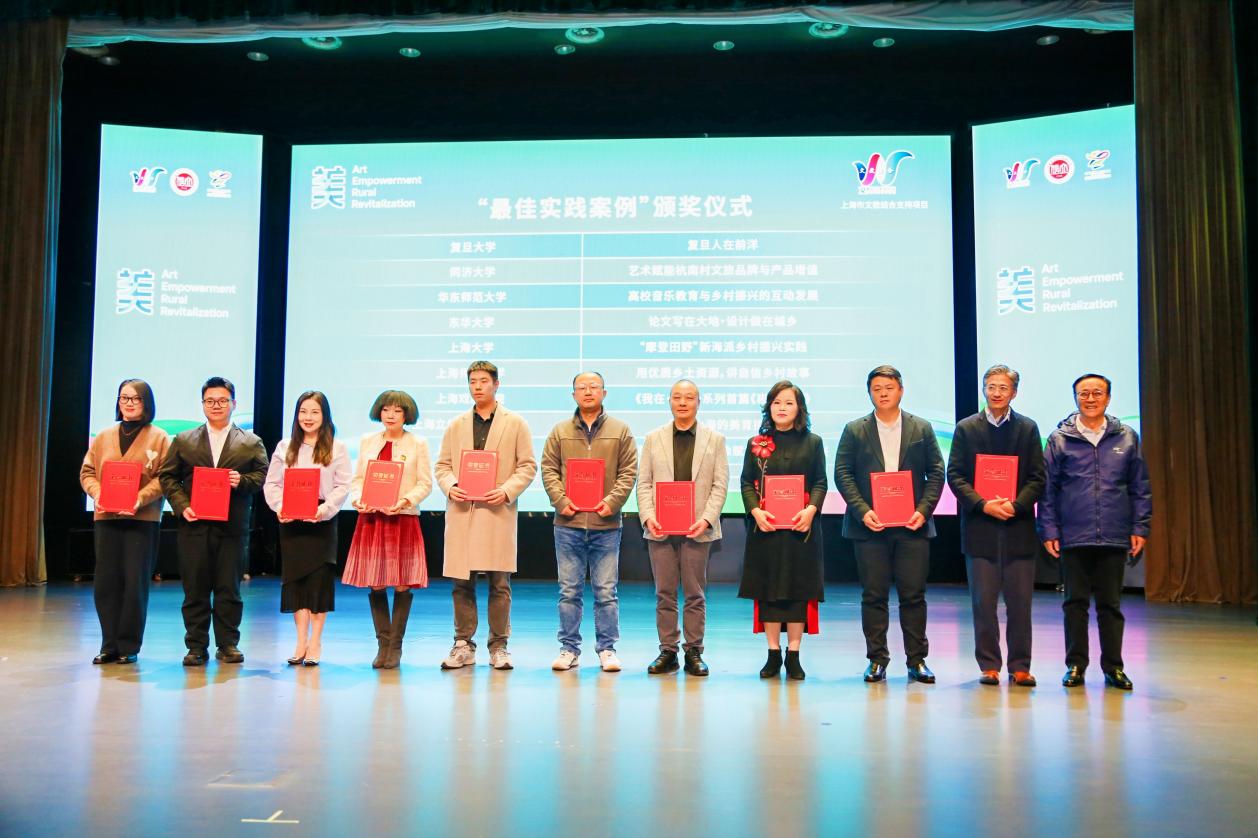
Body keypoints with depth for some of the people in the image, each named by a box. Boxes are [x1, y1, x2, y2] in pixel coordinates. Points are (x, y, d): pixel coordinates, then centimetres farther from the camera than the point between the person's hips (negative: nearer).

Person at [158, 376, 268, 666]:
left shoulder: (251, 443, 10)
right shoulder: (183, 441, 12)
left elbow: (263, 476, 5)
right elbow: (168, 477, 8)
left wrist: (242, 480, -15)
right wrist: (181, 506, -6)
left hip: (232, 526, -1)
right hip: (194, 526, 1)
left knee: (229, 589, 3)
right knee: (195, 589, 3)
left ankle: (228, 644, 13)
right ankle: (196, 647, 11)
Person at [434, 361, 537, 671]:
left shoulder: (515, 423, 6)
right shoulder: (456, 426, 15)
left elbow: (528, 465, 3)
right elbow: (442, 464, 15)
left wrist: (507, 490, -12)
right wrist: (450, 486, -6)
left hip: (498, 512, -2)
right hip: (461, 511, 3)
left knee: (499, 583, 0)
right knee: (461, 582, 4)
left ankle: (499, 646, 11)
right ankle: (463, 645, 14)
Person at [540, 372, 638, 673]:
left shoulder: (620, 431, 7)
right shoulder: (560, 431, 9)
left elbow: (628, 472, 2)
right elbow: (548, 469, 6)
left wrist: (612, 502, -11)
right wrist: (560, 500, -9)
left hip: (606, 523, -1)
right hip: (568, 523, 1)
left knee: (606, 591, 4)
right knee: (569, 590, 6)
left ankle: (607, 649, 13)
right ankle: (569, 648, 15)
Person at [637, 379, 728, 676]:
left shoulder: (715, 439, 6)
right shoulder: (654, 438, 10)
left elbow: (720, 484, 1)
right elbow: (644, 483, 6)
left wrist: (707, 519, -12)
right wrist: (648, 516, -8)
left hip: (697, 529, -1)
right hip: (660, 529, 1)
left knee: (695, 594, 5)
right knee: (664, 594, 6)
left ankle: (694, 652, 13)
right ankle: (667, 651, 15)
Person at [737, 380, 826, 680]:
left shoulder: (813, 442, 6)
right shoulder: (756, 443, 8)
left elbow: (820, 483, 2)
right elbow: (746, 483, 4)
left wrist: (811, 509, -16)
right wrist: (755, 511, -13)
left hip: (801, 527, -1)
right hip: (765, 527, 1)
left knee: (798, 588, 2)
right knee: (767, 588, 3)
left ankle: (794, 655, 10)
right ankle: (773, 654, 12)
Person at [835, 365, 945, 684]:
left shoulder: (922, 429, 9)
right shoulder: (854, 430, 7)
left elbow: (936, 472, 6)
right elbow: (842, 473, 1)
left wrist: (923, 510, -8)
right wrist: (862, 511, -11)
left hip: (912, 525, 0)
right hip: (870, 525, 0)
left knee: (913, 595, 3)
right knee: (873, 596, 3)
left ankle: (917, 660, 13)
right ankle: (877, 660, 12)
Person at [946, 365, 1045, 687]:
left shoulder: (1028, 428, 8)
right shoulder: (966, 428, 6)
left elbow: (1037, 477, 4)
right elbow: (955, 475, 1)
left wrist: (1016, 505, -13)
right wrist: (983, 504, -13)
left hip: (1018, 526, 1)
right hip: (980, 526, 0)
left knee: (1020, 601, 3)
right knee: (983, 601, 3)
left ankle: (1020, 666, 13)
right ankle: (988, 666, 12)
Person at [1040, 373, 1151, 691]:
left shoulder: (1127, 438, 6)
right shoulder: (1059, 439, 2)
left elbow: (1140, 488, 9)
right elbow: (1047, 489, 3)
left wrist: (1140, 528, 3)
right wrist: (1049, 530, -3)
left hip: (1115, 537, 1)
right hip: (1073, 537, -1)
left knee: (1111, 604, 8)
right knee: (1075, 603, 6)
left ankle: (1113, 667, 18)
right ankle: (1075, 665, 16)